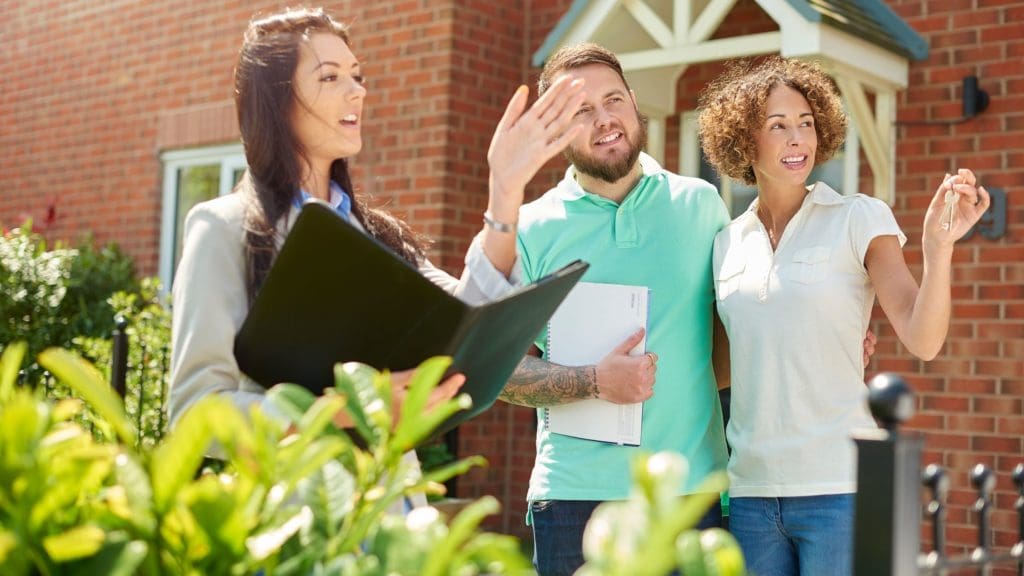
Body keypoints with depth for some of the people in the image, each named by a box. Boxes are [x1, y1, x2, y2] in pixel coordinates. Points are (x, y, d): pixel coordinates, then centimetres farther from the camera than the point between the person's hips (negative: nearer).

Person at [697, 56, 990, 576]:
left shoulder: (858, 219, -1)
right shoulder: (726, 244, 9)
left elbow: (923, 340, -12)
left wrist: (938, 245, -24)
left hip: (838, 487, -3)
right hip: (750, 489, 4)